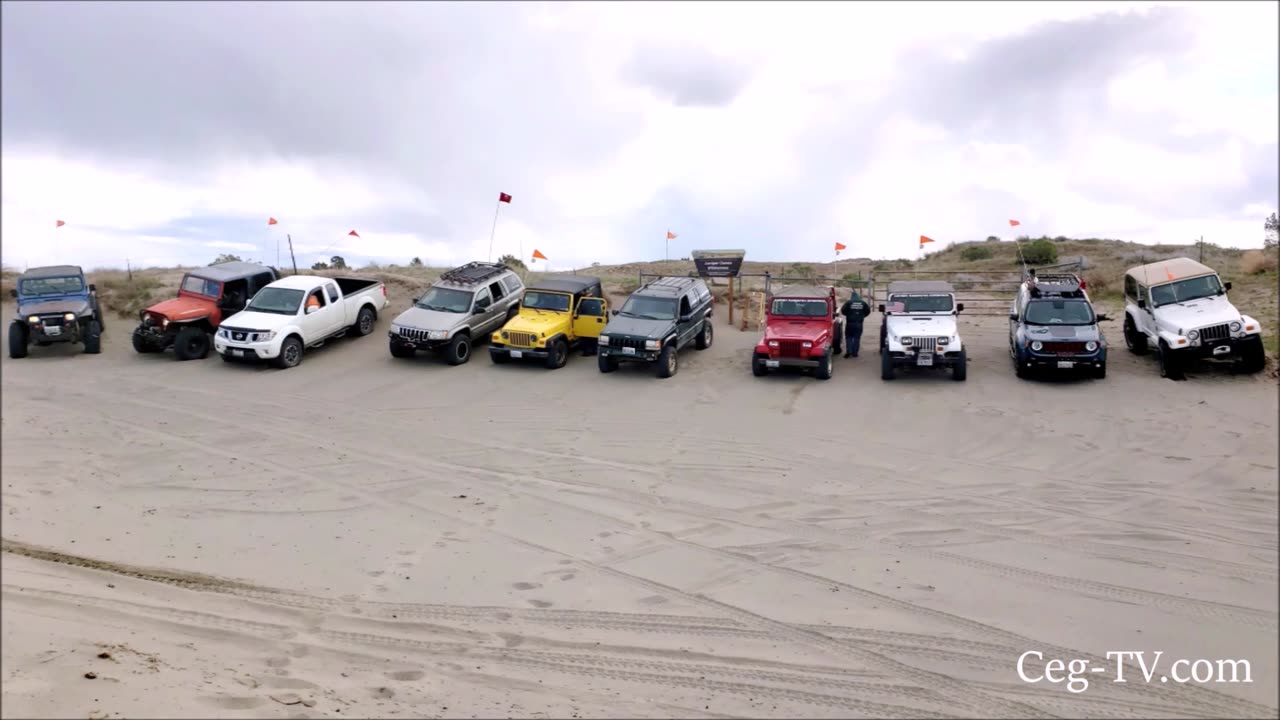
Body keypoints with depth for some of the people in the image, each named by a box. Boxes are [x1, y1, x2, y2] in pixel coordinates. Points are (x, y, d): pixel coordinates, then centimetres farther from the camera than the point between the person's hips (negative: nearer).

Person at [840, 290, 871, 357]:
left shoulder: (848, 302, -6)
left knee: (848, 337, 7)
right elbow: (868, 311, 5)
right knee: (857, 338, 6)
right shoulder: (863, 303, 3)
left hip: (850, 323, -2)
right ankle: (854, 353, 5)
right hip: (859, 323, 2)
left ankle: (848, 351, -5)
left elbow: (843, 310, -9)